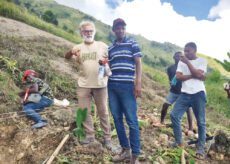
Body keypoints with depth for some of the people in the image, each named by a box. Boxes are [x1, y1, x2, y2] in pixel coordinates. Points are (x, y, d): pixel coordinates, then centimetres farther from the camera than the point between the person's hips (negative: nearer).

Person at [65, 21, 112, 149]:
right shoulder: (78, 48, 8)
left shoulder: (102, 46, 5)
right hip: (83, 85, 2)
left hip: (100, 84, -2)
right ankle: (90, 135, 23)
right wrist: (71, 52, -32)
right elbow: (67, 57, -9)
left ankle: (107, 137, 16)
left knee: (103, 112, 5)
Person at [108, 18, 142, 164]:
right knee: (117, 118, 8)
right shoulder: (110, 48, 18)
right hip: (112, 86, 6)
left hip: (127, 86, -5)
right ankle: (125, 150, 21)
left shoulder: (132, 43, 5)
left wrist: (138, 83, -12)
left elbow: (138, 63, -2)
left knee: (132, 120, -5)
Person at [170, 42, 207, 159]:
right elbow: (178, 77, 0)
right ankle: (179, 143, 6)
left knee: (201, 121, -1)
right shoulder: (182, 62, 13)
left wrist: (187, 62, -6)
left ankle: (200, 148, 14)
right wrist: (193, 76, -10)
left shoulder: (202, 61, 6)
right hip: (185, 93, 3)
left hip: (198, 93, -3)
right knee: (174, 115, -8)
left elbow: (198, 74, -11)